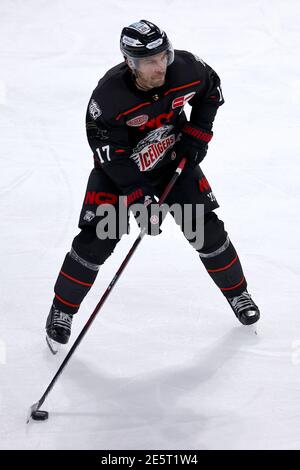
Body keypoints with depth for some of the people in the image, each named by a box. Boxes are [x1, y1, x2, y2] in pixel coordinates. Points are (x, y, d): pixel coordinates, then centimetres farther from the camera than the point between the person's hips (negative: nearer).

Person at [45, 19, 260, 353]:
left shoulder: (186, 69, -24)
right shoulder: (108, 97, -34)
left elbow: (211, 90, 1)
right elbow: (112, 157, -26)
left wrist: (198, 133, -4)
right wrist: (141, 198, -29)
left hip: (174, 160, 3)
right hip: (118, 168, -3)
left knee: (207, 228, 2)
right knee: (95, 241, -8)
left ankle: (237, 293, 25)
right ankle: (62, 310, 12)